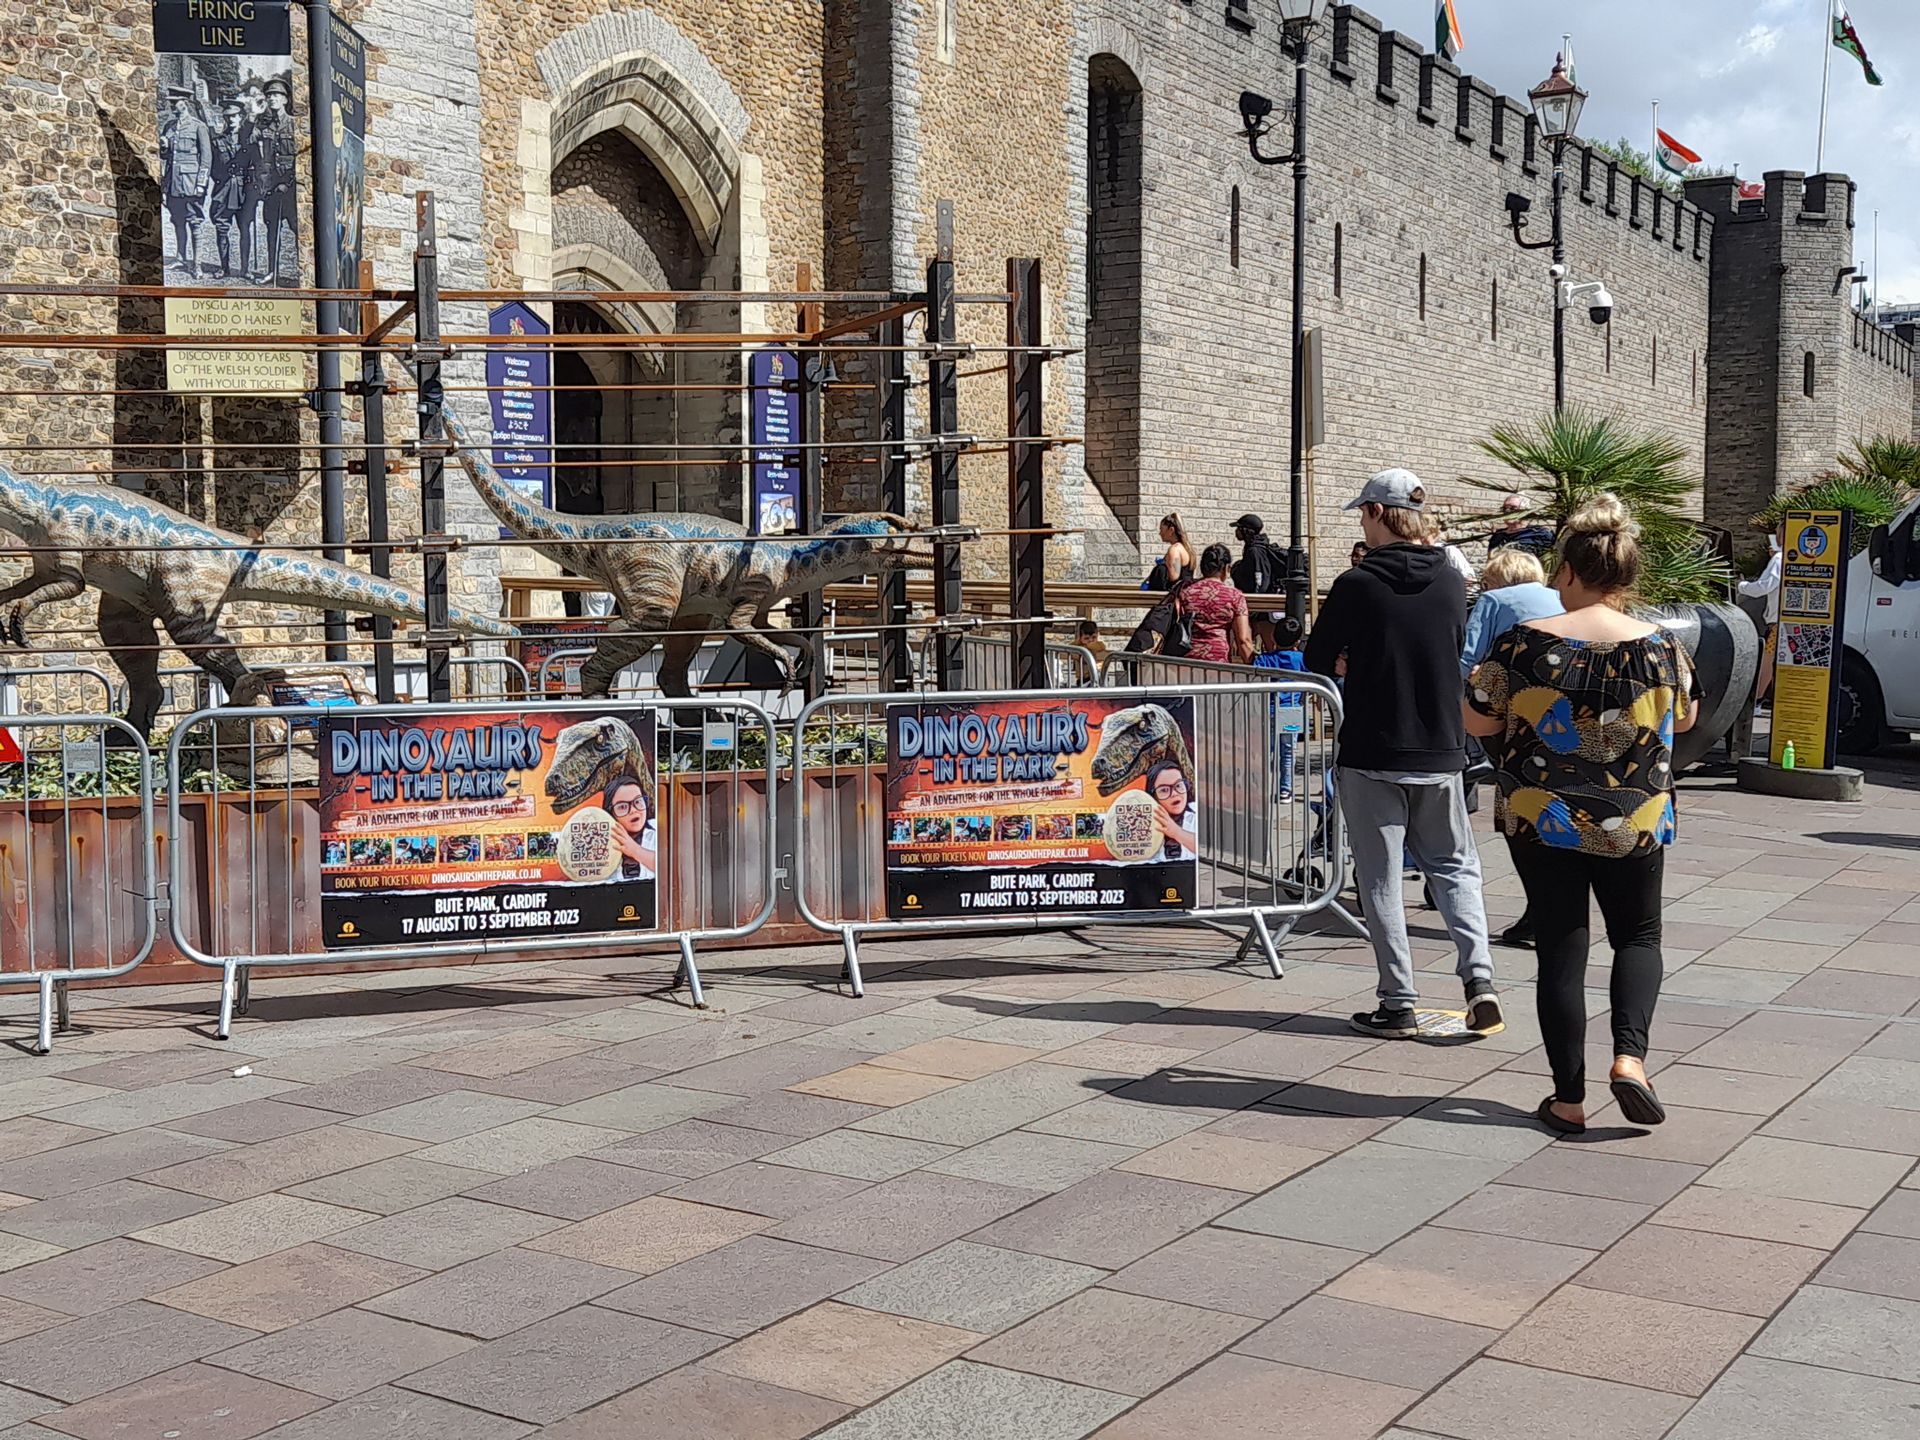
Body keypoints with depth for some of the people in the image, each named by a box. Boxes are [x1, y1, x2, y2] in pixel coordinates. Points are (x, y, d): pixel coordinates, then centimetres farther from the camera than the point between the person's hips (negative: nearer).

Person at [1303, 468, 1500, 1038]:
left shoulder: (1356, 585, -12)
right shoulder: (1450, 582, 2)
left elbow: (1317, 664, -4)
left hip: (1372, 756, -4)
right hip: (1441, 754, 4)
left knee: (1381, 880, 4)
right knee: (1454, 865, 16)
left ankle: (1398, 1005, 6)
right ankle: (1479, 979, 0)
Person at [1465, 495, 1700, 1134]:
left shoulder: (1527, 642, -12)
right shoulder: (1660, 647, -7)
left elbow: (1477, 720, -3)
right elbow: (1685, 718, 11)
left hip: (1541, 823, -1)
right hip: (1634, 827, 1)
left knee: (1560, 951, 9)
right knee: (1638, 937, 21)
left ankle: (1568, 1099, 11)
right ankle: (1630, 1055, -1)